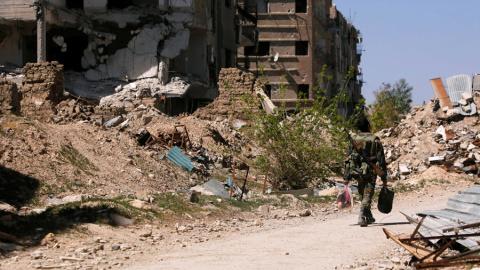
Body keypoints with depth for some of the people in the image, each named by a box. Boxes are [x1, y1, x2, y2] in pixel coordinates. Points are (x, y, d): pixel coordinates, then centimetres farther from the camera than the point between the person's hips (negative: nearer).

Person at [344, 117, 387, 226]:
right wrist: (384, 177, 0)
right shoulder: (375, 140, -3)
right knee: (367, 195, -3)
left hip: (357, 171, 3)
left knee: (363, 195, 20)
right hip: (370, 172, -3)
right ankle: (362, 216, -21)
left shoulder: (354, 140, 4)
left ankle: (369, 217, 29)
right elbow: (381, 159, -4)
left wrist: (346, 177, 7)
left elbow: (348, 159, 3)